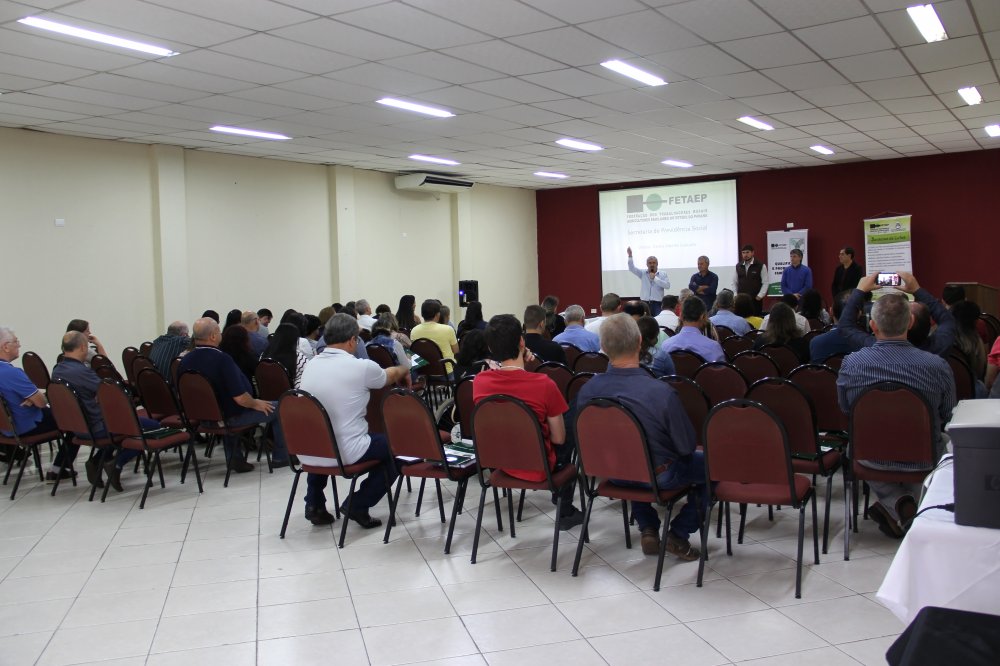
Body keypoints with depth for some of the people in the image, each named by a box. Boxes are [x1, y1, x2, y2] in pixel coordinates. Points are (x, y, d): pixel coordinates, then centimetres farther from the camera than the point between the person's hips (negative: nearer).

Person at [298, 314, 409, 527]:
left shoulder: (311, 365, 4)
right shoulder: (361, 367, -12)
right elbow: (391, 376, 11)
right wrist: (403, 369, 35)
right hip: (345, 453, -6)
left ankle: (314, 505, 31)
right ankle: (358, 505, 9)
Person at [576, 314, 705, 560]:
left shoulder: (587, 390, -18)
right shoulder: (662, 392, -31)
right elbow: (686, 447, -19)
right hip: (658, 477, -4)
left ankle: (648, 530, 29)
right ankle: (679, 534, 15)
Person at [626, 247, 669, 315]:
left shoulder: (663, 274, 5)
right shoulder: (643, 273, 9)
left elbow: (667, 285, -8)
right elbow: (632, 268, -2)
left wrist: (655, 278, -11)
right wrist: (630, 256, -15)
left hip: (657, 304, -1)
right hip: (644, 303, 1)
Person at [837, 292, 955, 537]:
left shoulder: (851, 364, -18)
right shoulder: (937, 366, -21)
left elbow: (845, 409, 1)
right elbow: (947, 415, -2)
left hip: (871, 458, 1)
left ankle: (895, 506, 16)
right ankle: (909, 504, 19)